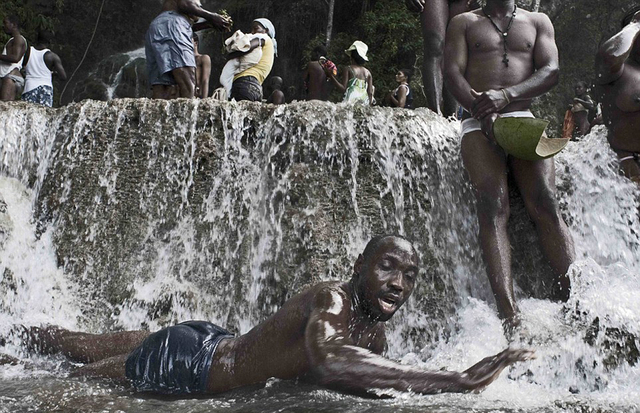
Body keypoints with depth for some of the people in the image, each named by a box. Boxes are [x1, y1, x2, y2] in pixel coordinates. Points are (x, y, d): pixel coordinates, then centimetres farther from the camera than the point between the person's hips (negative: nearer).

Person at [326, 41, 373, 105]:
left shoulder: (348, 69, -1)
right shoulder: (368, 72, 10)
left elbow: (343, 88, -7)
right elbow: (370, 93, 8)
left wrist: (331, 76, -4)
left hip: (350, 102, -4)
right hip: (364, 104, 4)